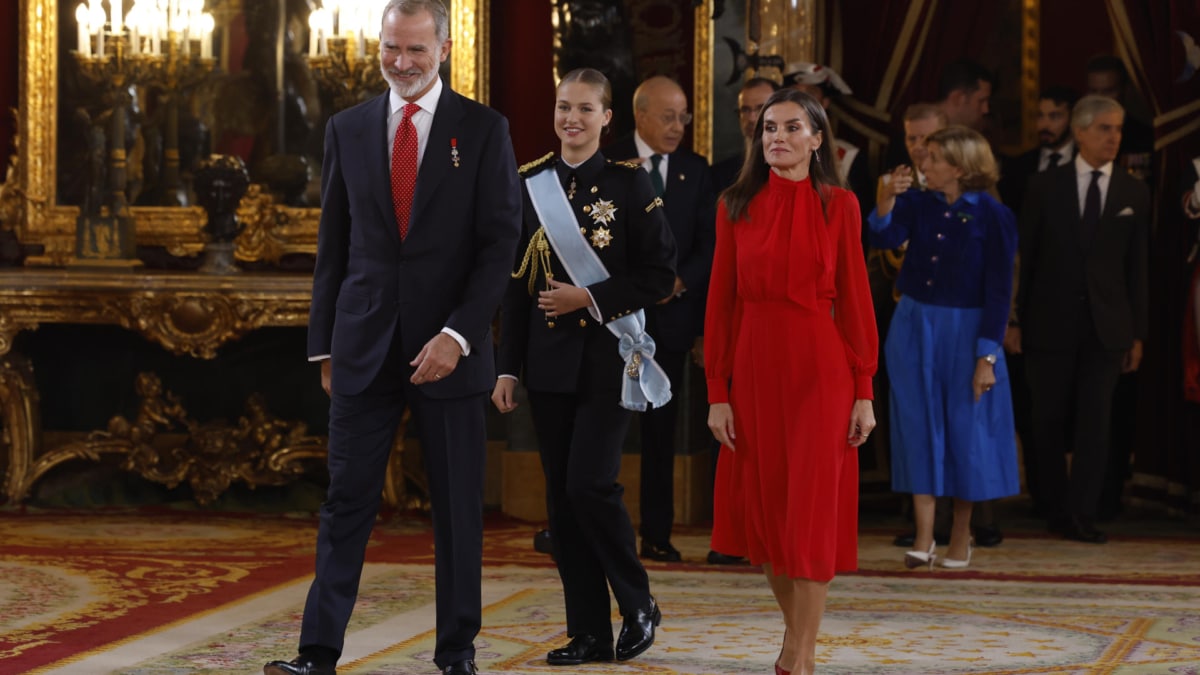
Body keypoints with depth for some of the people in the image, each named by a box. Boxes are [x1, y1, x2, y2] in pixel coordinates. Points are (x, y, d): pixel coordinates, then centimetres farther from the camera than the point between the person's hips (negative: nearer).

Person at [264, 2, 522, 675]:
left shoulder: (483, 129, 0)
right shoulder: (348, 129, 9)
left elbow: (501, 241, -4)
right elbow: (334, 243, 12)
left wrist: (458, 335, -14)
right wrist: (324, 342, 9)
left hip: (450, 347, -2)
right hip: (365, 344, 2)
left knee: (459, 508, 5)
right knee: (347, 501, 0)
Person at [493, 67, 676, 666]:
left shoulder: (629, 183, -3)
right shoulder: (531, 184, 7)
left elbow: (660, 274, -5)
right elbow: (516, 281, 9)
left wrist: (591, 299, -14)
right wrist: (507, 367, 6)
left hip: (608, 358, -4)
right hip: (549, 359, 4)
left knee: (590, 483, -13)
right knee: (561, 495, 4)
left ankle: (638, 605, 9)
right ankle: (589, 632, 11)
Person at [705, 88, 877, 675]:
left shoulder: (839, 206, 0)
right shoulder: (736, 207, 4)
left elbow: (854, 298, -1)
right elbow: (721, 302, 2)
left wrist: (864, 390, -5)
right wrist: (717, 392, -3)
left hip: (819, 367, -2)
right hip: (755, 366, 2)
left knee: (812, 509, -3)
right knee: (765, 506, 8)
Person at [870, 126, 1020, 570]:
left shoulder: (993, 217, -9)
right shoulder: (918, 205, 2)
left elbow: (999, 292, -9)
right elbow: (885, 238, -12)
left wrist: (986, 357, -12)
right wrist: (890, 199, -27)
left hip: (964, 332, -3)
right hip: (914, 328, 4)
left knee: (965, 429, 4)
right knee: (919, 426, 3)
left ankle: (960, 540, 17)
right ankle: (923, 537, 7)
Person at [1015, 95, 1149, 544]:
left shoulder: (1134, 194, 6)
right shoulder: (1045, 187, 2)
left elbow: (1137, 267, 6)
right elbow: (1025, 257, 3)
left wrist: (1137, 333, 4)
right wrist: (1017, 319, -1)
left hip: (1105, 325, 0)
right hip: (1051, 322, 0)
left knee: (1095, 420, -5)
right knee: (1050, 421, 4)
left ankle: (1082, 515, -2)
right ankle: (1059, 509, 17)